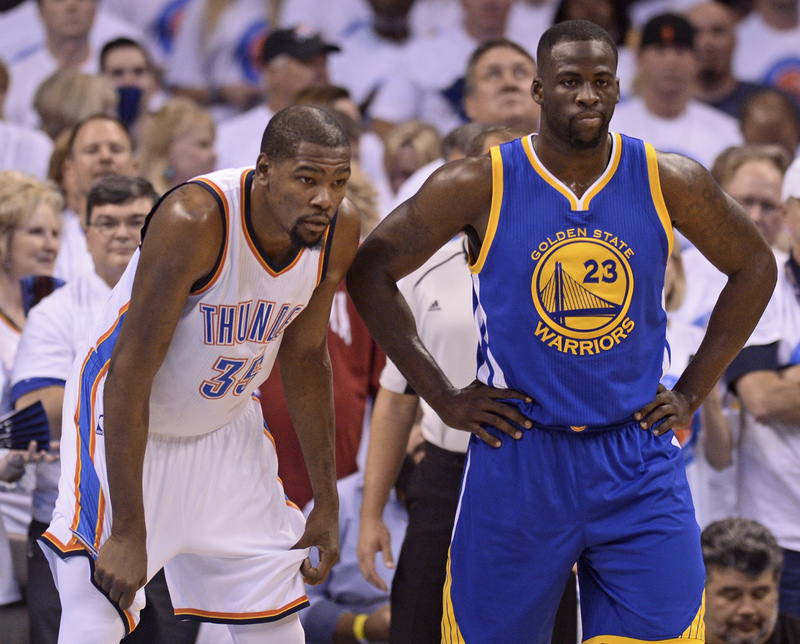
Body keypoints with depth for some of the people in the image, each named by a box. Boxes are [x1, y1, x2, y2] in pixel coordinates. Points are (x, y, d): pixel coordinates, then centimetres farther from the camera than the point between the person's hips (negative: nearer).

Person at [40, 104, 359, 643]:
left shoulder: (340, 229, -14)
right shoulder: (193, 219, -33)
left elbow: (305, 357, 3)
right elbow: (129, 375, -30)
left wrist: (326, 501, 7)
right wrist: (129, 532, -31)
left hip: (227, 424, 6)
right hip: (128, 421, -6)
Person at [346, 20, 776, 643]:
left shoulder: (668, 182, -3)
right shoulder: (480, 186, -8)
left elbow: (754, 266, 12)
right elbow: (370, 270, 1)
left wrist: (693, 392, 7)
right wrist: (444, 398, -2)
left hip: (638, 461, 1)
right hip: (518, 462, -1)